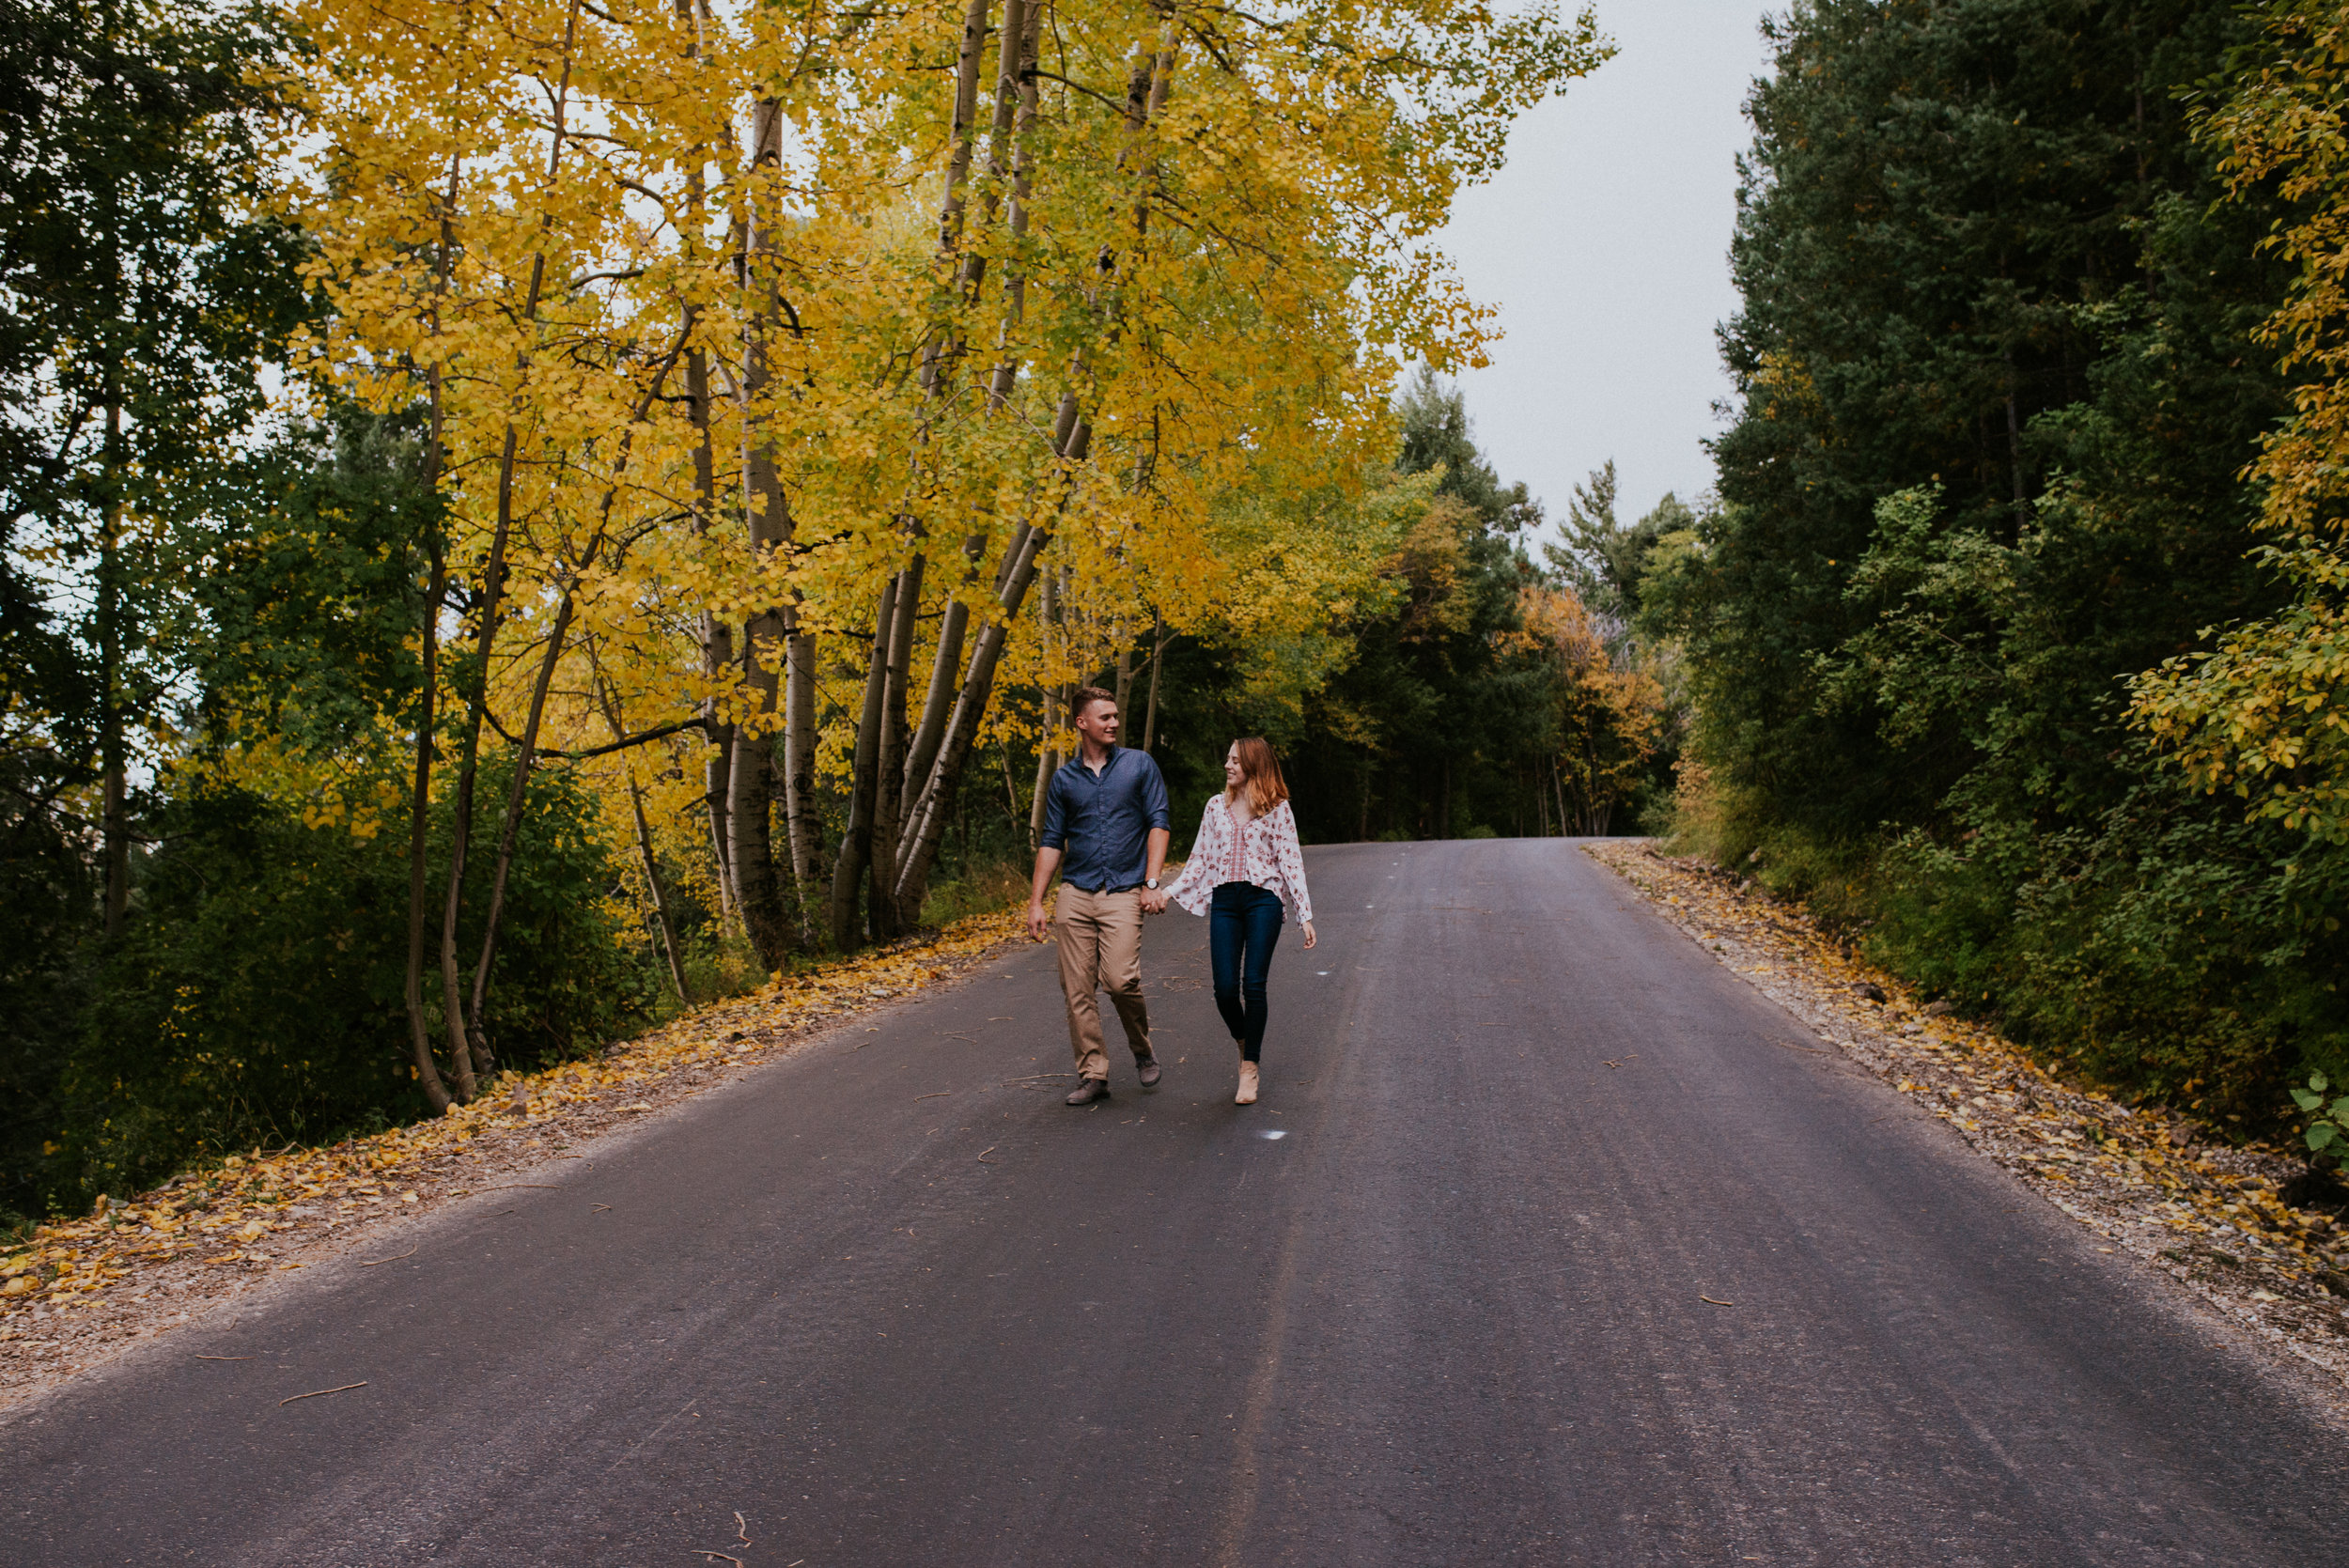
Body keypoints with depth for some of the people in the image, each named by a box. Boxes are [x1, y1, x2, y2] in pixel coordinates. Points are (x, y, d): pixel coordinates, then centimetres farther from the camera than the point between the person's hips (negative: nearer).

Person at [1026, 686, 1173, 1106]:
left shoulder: (1140, 765, 6)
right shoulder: (1064, 779, 11)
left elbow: (1158, 823, 2)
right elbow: (1051, 842, 13)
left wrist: (1152, 883, -8)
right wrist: (1036, 902, 6)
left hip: (1123, 893, -3)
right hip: (1075, 895, 3)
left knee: (1120, 979, -17)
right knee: (1078, 991, 0)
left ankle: (1142, 1050, 11)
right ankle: (1093, 1075, 10)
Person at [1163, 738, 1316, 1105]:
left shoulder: (1277, 808, 3)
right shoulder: (1216, 805, 14)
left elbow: (1291, 861, 2)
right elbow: (1201, 858, 16)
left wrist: (1305, 916, -2)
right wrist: (1169, 892, 6)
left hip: (1263, 899, -3)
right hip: (1224, 900, 3)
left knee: (1253, 985, -7)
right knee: (1225, 988, -5)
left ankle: (1250, 1068, 5)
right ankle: (1244, 1044, 25)